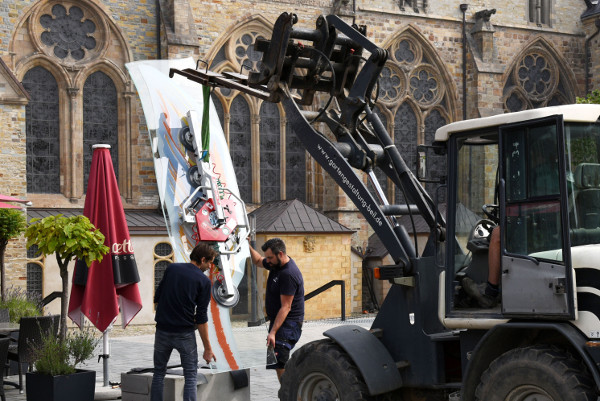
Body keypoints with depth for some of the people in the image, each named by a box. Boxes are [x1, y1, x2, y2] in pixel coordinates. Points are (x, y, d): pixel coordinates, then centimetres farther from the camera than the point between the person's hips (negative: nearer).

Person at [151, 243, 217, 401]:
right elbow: (201, 318, -8)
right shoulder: (203, 281, -7)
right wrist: (207, 348, -4)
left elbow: (157, 298, 9)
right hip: (185, 333, -3)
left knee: (159, 372, 16)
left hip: (162, 330, 3)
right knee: (191, 376, 7)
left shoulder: (171, 268, 4)